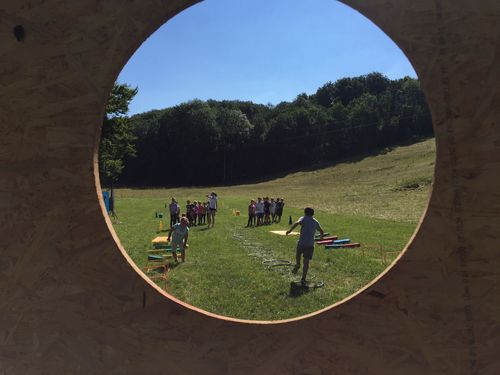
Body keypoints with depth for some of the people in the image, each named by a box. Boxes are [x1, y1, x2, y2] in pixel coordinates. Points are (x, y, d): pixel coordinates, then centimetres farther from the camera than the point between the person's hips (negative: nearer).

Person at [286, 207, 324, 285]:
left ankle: (297, 264, 10)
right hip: (310, 244, 2)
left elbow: (297, 223, -20)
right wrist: (322, 236, 41)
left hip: (301, 242, -1)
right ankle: (303, 279, -1)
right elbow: (321, 231, 19)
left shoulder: (303, 218, 2)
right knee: (306, 262, 2)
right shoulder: (316, 222, 12)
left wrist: (290, 230, -20)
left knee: (298, 254, 31)